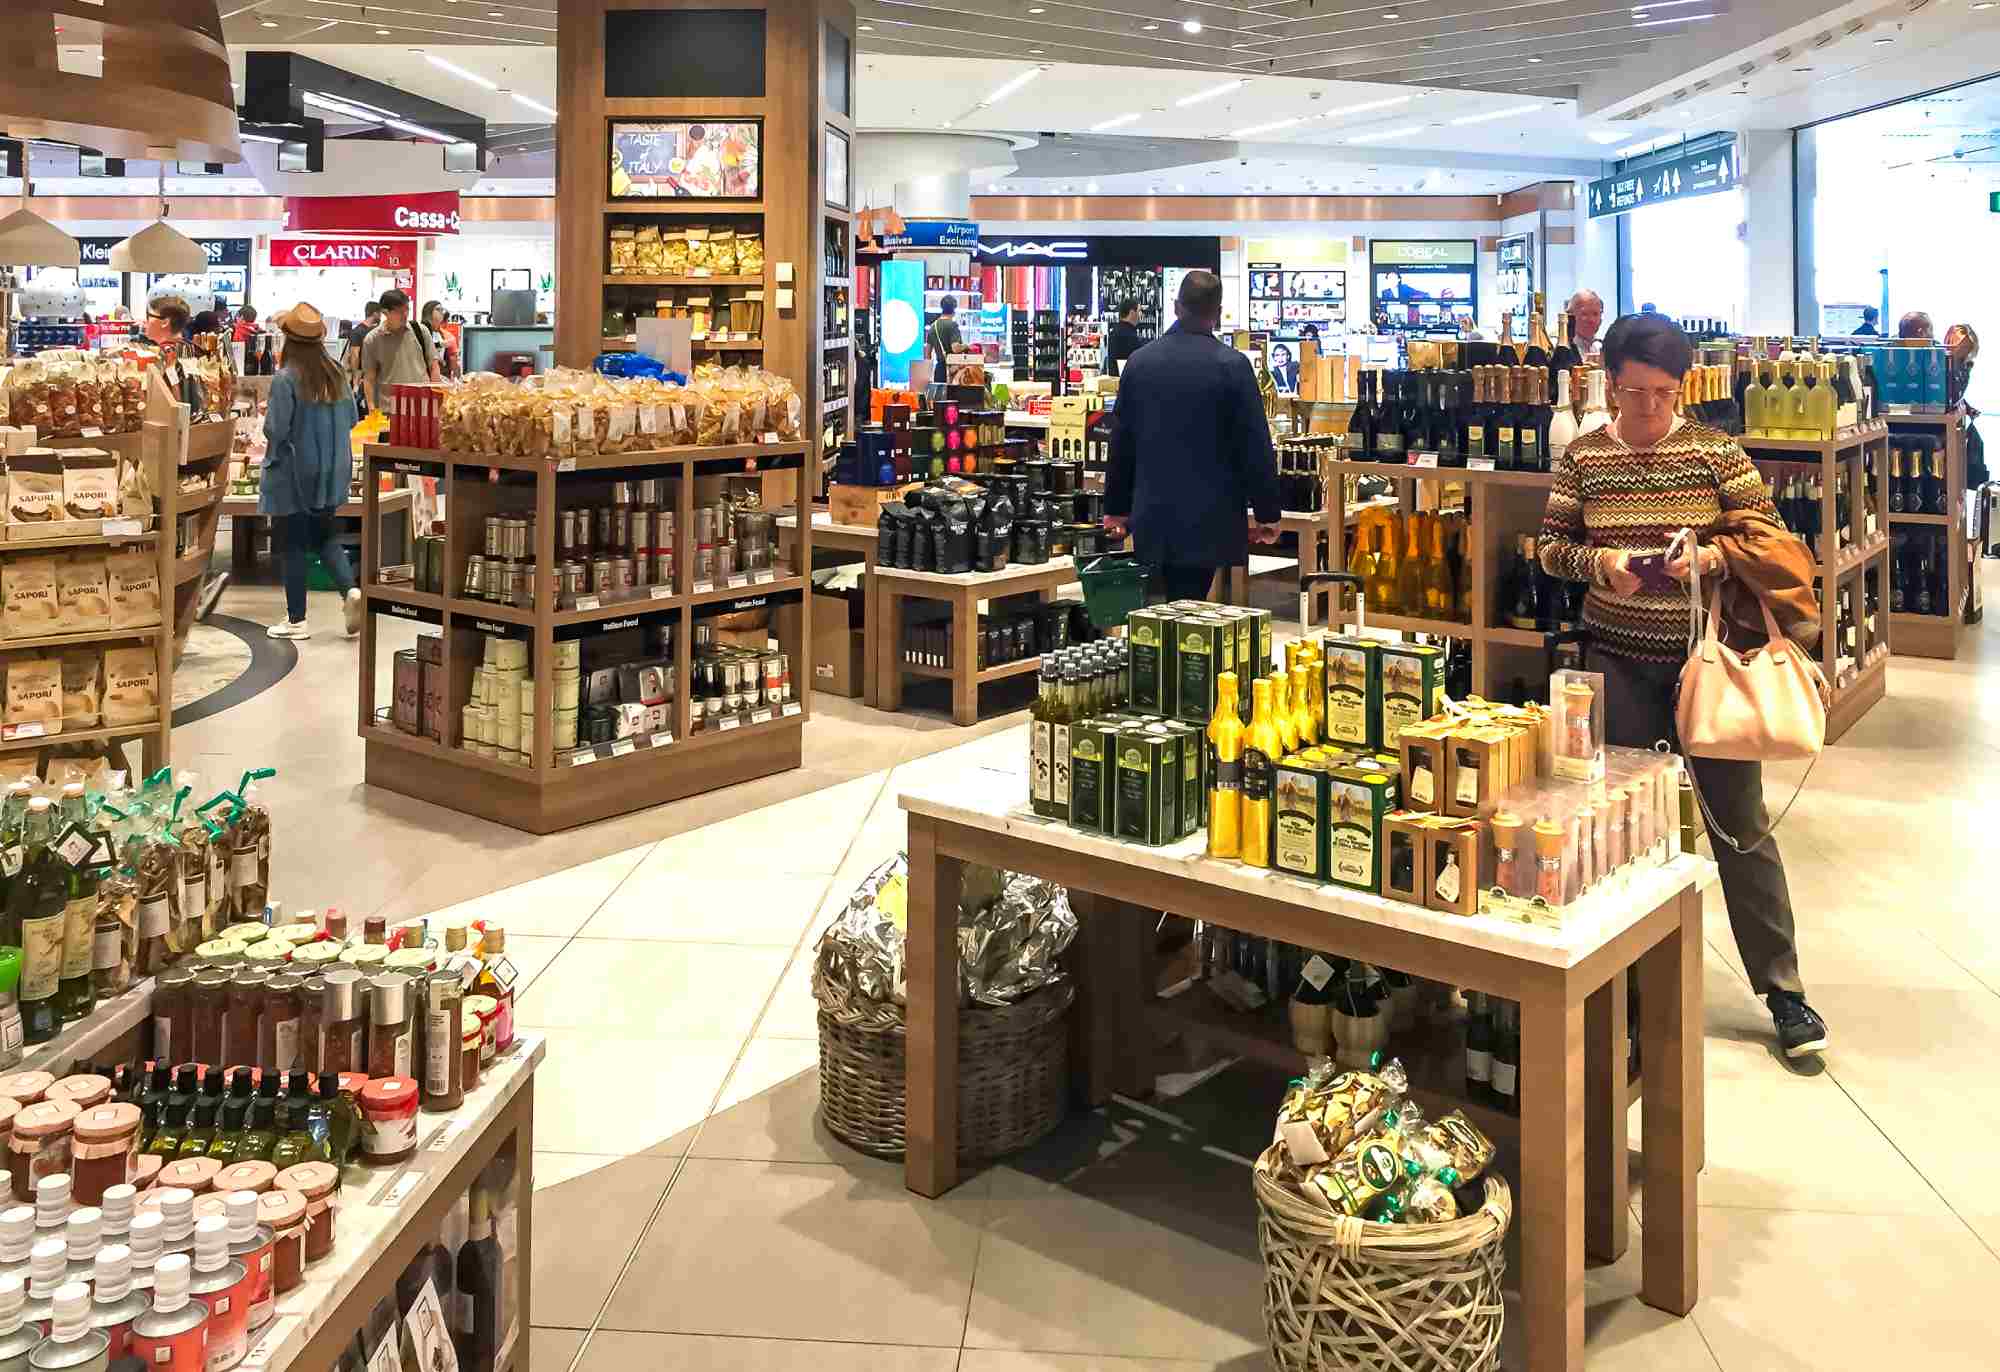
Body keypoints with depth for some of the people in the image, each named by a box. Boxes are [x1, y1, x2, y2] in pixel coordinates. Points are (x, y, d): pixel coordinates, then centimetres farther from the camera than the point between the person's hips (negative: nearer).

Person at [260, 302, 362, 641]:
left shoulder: (286, 379, -17)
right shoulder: (335, 374, -1)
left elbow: (275, 430, -18)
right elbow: (351, 418, 7)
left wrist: (266, 419, 3)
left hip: (294, 471, -5)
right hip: (330, 472, 5)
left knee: (294, 544, 5)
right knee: (325, 536, 18)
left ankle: (297, 620, 12)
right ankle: (350, 590, -6)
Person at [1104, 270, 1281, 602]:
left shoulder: (1139, 361, 5)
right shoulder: (1232, 365, -8)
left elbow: (1121, 441, 11)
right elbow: (1256, 446, -6)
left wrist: (1117, 507, 20)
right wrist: (1267, 513, 3)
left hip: (1152, 516, 4)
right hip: (1208, 521, -4)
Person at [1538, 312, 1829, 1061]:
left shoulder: (1714, 450, -3)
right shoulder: (1582, 457, 0)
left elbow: (1769, 533, -1)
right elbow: (1550, 547, 3)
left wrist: (1713, 555, -20)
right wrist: (1599, 562, -17)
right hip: (1619, 660, 1)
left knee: (1741, 822, 3)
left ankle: (1783, 990, 13)